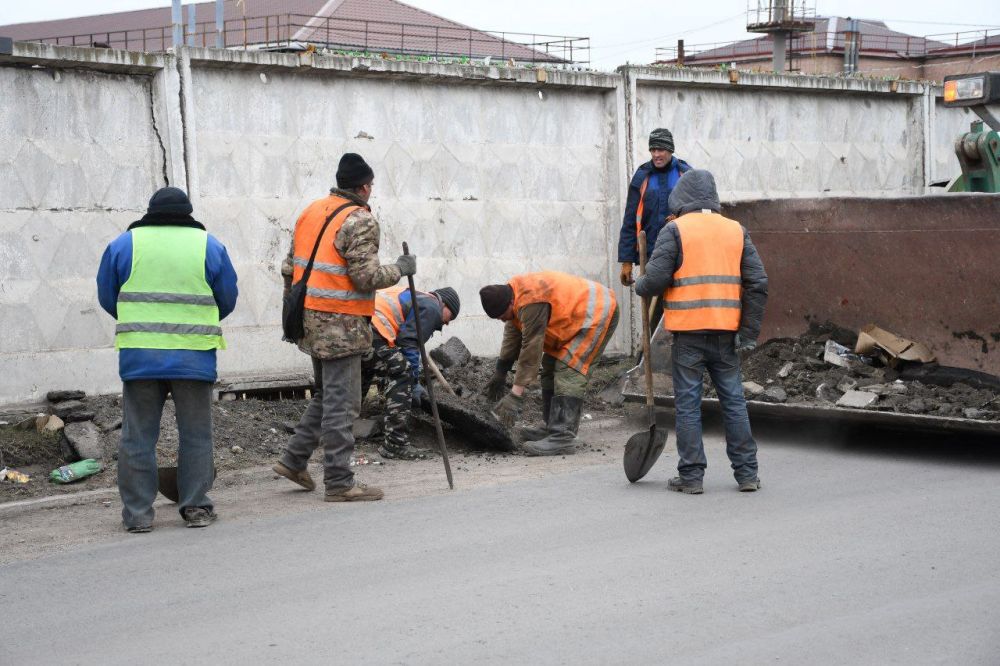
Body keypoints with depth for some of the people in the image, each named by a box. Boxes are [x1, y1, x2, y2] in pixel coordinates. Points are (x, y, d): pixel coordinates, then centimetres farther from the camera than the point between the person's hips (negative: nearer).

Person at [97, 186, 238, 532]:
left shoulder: (124, 244, 3)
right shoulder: (209, 246, 3)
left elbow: (107, 297, 10)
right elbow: (228, 300, 9)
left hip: (138, 356, 0)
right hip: (194, 357, 0)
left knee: (138, 436, 7)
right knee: (195, 435, 10)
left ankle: (137, 513, 8)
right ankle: (195, 506, 12)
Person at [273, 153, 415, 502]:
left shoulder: (311, 212, 13)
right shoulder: (359, 220, -12)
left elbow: (289, 268, 16)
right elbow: (366, 276, -18)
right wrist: (400, 269, -2)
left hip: (310, 318, 8)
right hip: (340, 325, -8)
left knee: (326, 394, 21)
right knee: (341, 402, -3)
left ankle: (294, 458, 22)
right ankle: (339, 482, 0)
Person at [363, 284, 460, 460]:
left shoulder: (415, 298, 34)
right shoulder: (431, 306, 5)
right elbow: (409, 344, -6)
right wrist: (414, 384, 1)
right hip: (371, 331, -10)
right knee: (401, 379, -5)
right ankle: (396, 445, -6)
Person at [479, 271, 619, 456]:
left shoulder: (532, 304, -31)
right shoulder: (512, 293, 0)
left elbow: (531, 349, -29)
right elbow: (512, 334, 13)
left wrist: (515, 394, -26)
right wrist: (500, 372, 17)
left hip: (598, 313, -11)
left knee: (568, 371, -20)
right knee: (551, 368, 12)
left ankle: (563, 437, -26)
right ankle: (554, 427, 20)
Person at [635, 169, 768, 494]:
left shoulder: (675, 230, -3)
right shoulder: (736, 230, 10)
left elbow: (656, 279, -11)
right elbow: (757, 283, 5)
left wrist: (640, 285, 12)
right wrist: (749, 333, 6)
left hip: (688, 331, -4)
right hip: (725, 332, 4)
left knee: (688, 404, 3)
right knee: (734, 401, 10)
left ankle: (691, 476, 4)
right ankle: (747, 473, 13)